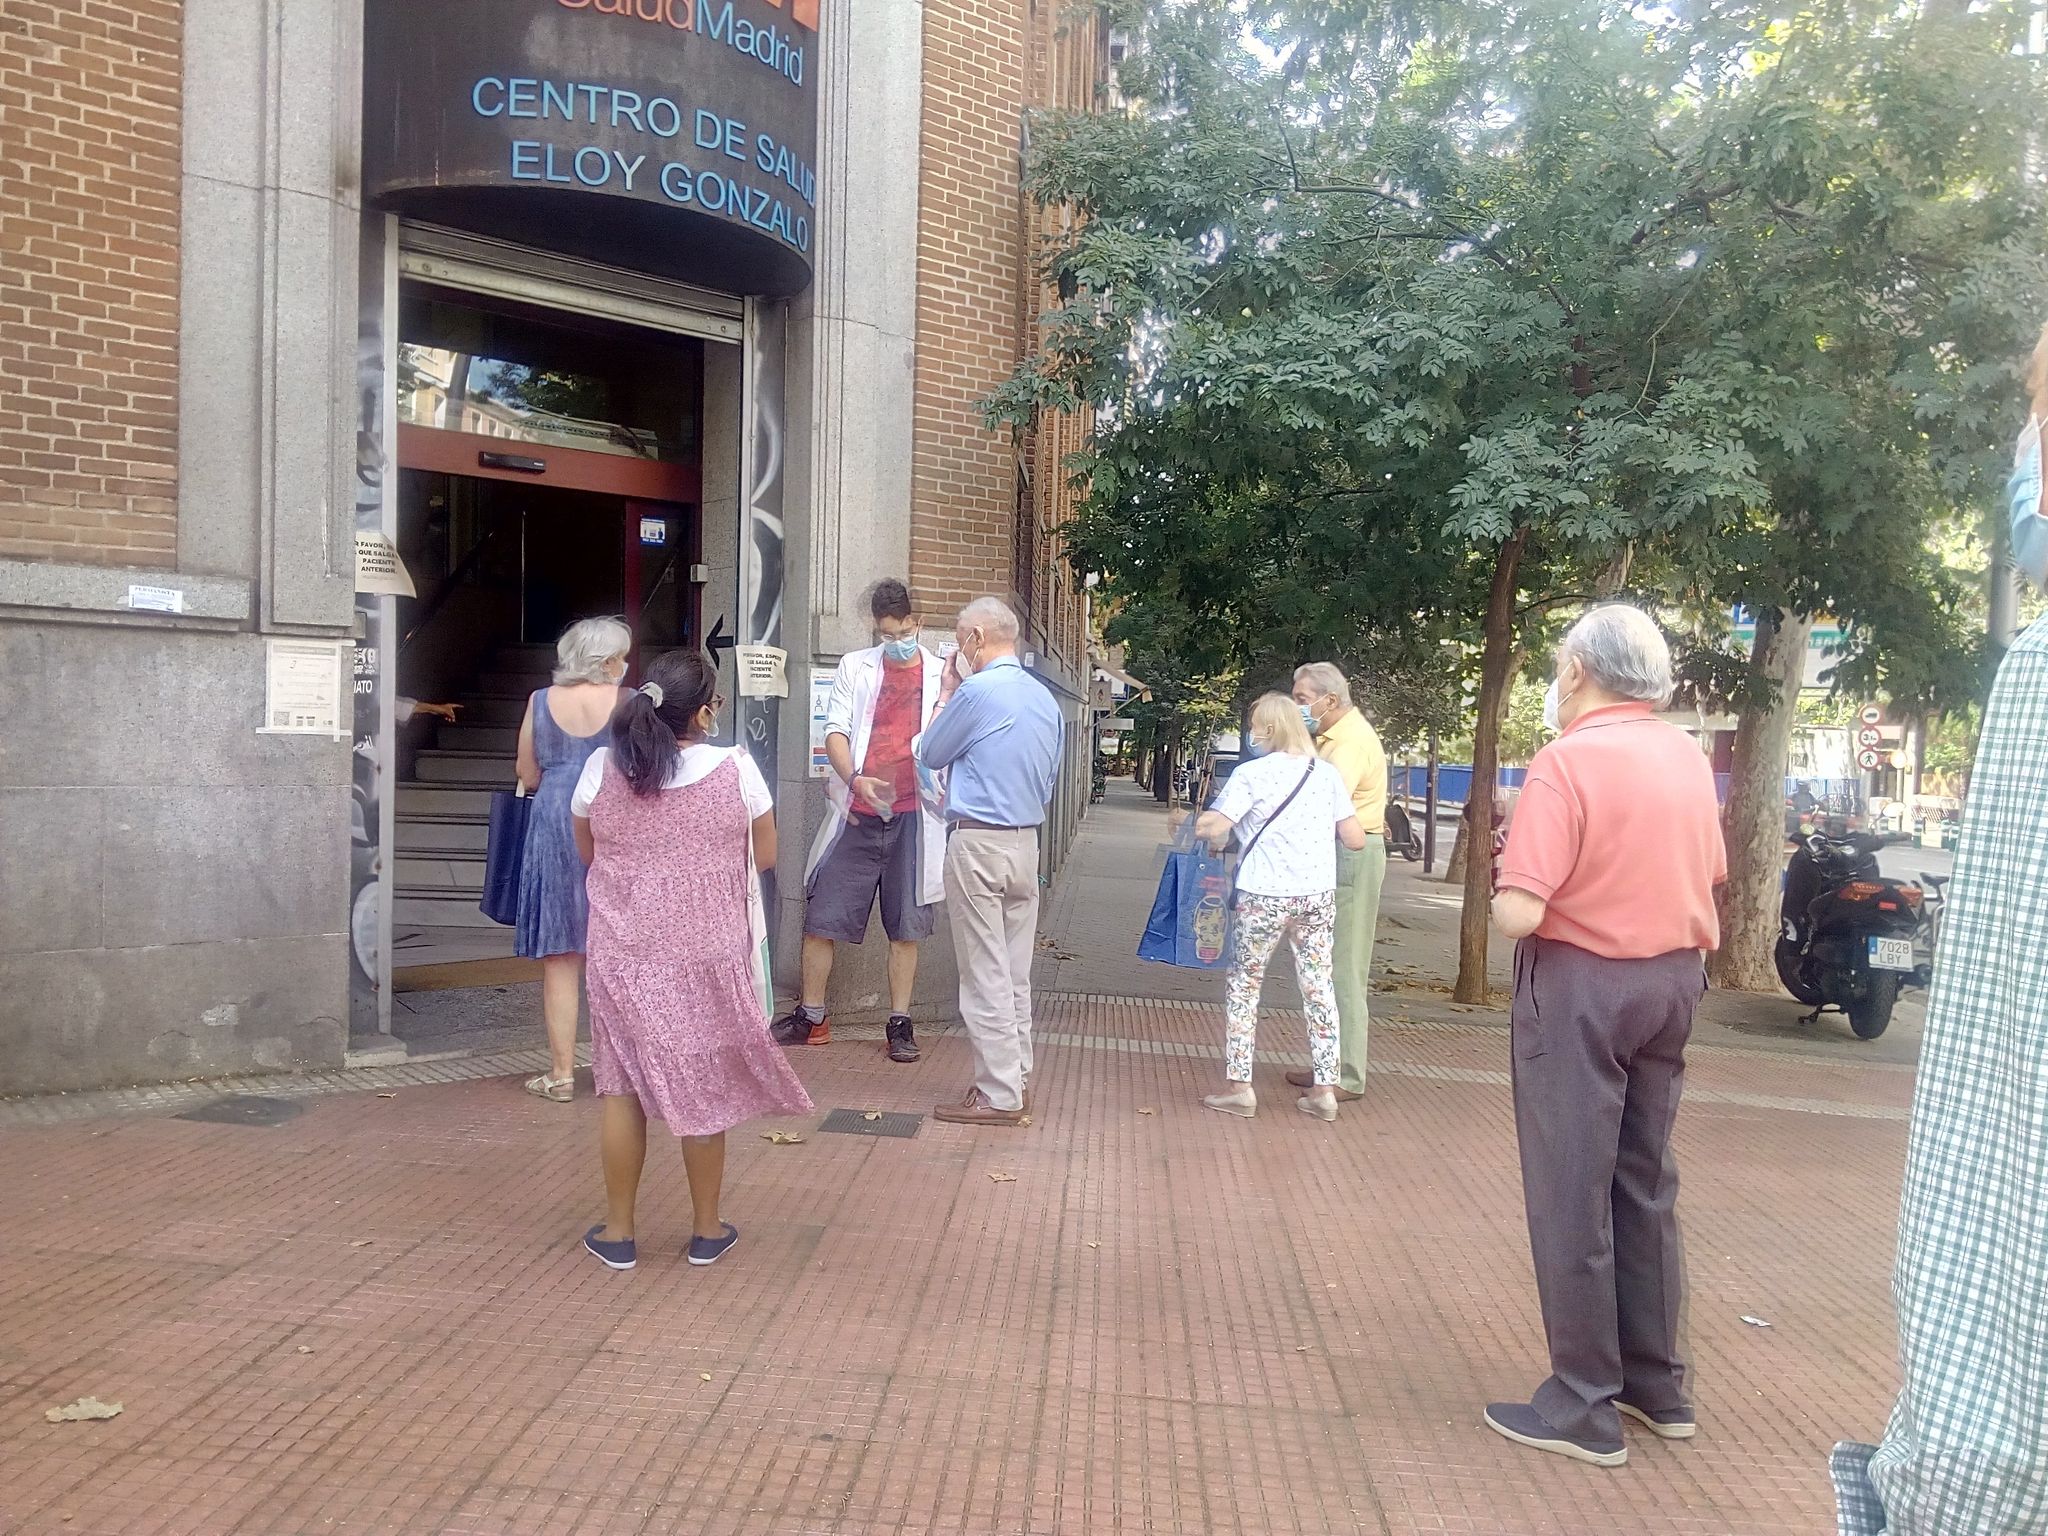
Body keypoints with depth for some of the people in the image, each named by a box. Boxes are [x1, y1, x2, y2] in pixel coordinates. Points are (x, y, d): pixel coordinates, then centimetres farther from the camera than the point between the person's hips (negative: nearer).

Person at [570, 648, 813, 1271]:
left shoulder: (601, 768, -8)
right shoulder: (736, 769, -13)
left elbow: (588, 853, 7)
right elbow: (765, 856, -1)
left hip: (624, 951, 1)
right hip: (708, 954, -1)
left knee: (622, 1084, 12)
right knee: (704, 1086, 11)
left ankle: (618, 1231, 20)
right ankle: (707, 1230, 23)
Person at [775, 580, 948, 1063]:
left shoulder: (943, 675, 7)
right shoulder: (855, 667, 8)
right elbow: (835, 731, 1)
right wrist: (854, 779, -17)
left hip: (913, 816, 0)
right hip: (856, 814, 1)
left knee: (906, 926, 4)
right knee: (822, 916, 3)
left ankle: (900, 1023, 15)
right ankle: (811, 1018, 17)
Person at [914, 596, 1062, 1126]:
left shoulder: (977, 691, -14)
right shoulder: (1045, 698, 10)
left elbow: (930, 755, -1)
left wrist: (947, 693, 9)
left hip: (978, 843, -8)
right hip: (1027, 842, 8)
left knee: (985, 975, -2)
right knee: (1015, 973, 14)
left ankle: (999, 1095, 3)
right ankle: (1016, 1080, 21)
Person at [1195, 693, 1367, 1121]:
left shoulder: (1251, 773, -8)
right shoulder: (1328, 773, 4)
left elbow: (1208, 828, -13)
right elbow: (1355, 839, 5)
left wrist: (1214, 835, 9)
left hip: (1265, 895, -4)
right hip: (1319, 893, 4)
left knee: (1244, 984, 10)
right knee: (1319, 985, 10)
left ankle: (1238, 1086, 10)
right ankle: (1323, 1089, 13)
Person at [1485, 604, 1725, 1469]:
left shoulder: (1568, 761, -19)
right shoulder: (1689, 757, 4)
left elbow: (1518, 913, -24)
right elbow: (1710, 873, 17)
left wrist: (1505, 888, -3)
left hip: (1582, 984, -7)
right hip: (1673, 981, 7)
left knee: (1573, 1195, 3)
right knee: (1646, 1184, 18)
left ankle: (1585, 1409, 12)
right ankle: (1658, 1387, 30)